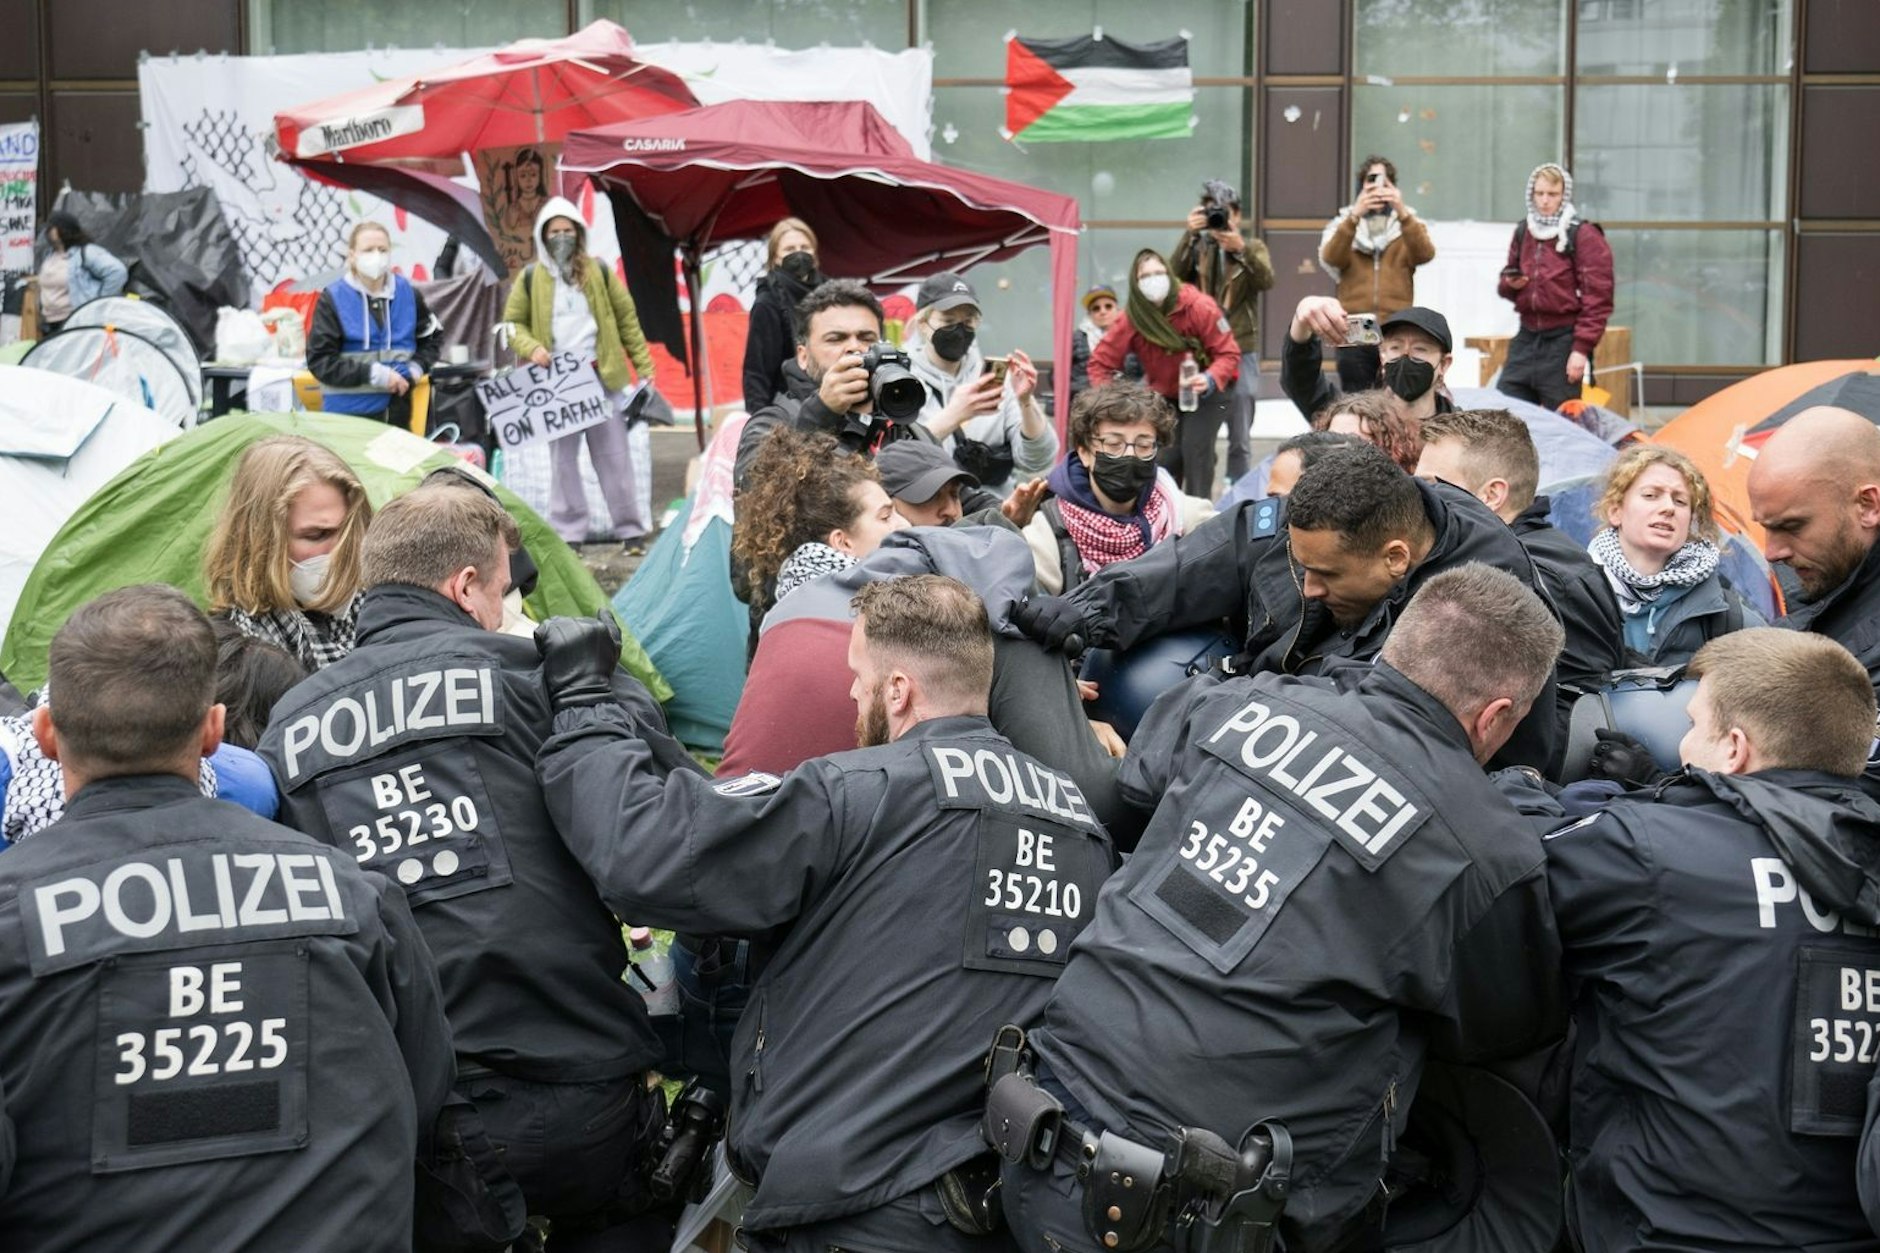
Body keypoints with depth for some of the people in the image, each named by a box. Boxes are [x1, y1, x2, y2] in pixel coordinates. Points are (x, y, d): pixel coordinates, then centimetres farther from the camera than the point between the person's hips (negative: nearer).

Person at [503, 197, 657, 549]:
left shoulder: (598, 271, 6)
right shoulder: (530, 277, 5)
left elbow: (627, 319, 7)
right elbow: (513, 322, 11)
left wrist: (644, 367, 3)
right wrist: (531, 347, -10)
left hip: (601, 376, 0)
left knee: (614, 455, 2)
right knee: (563, 458, 5)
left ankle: (629, 529, 9)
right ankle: (568, 534, 11)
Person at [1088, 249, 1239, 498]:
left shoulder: (1199, 307, -25)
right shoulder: (1132, 319, -17)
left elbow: (1229, 353, -21)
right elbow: (1099, 363, -11)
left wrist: (1211, 380, -41)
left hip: (1208, 391, -3)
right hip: (1166, 395, 3)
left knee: (1195, 448, -19)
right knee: (1167, 455, -1)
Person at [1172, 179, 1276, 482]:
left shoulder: (1253, 248, 8)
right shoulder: (1196, 248, 10)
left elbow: (1266, 280, -12)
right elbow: (1173, 275, -9)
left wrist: (1240, 248, -26)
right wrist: (1190, 235, -19)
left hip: (1241, 352, -1)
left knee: (1240, 437, 4)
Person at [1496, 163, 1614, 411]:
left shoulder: (1584, 236, -6)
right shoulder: (1523, 233, 13)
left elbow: (1597, 298, -9)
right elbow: (1506, 287, 25)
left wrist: (1582, 348, -14)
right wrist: (1510, 283, 0)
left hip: (1563, 342, -6)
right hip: (1526, 339, 6)